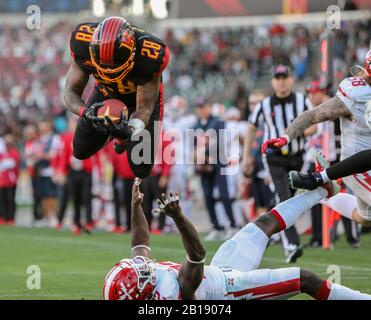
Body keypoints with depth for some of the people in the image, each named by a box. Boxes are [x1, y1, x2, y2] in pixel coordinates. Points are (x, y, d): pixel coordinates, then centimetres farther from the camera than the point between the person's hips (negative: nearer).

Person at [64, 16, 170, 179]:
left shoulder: (148, 56, -42)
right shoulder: (84, 47, -36)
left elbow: (144, 108, -33)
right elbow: (71, 92, -24)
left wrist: (130, 130, -55)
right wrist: (85, 111, -47)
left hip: (144, 95, -2)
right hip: (106, 92, 2)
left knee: (141, 169, -3)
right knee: (81, 152, 6)